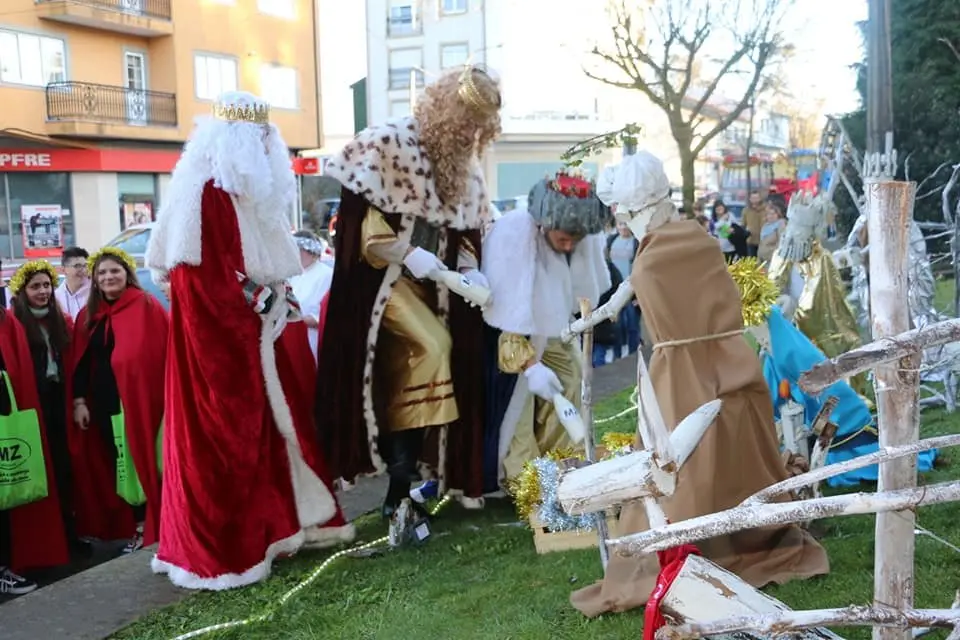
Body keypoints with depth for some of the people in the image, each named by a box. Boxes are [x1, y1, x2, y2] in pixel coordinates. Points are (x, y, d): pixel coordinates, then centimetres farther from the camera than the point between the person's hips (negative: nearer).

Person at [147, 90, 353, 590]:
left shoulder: (251, 193, 14)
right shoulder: (209, 194, -16)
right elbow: (206, 282, -21)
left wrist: (278, 304, 6)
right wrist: (261, 308, -14)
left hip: (260, 333, 10)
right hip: (223, 340, -10)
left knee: (276, 426, 13)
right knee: (227, 439, -2)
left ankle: (273, 526, 25)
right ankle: (220, 552, 9)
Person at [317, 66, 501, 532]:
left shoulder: (465, 165, 7)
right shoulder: (387, 144, -13)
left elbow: (464, 233, 14)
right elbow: (359, 221, -14)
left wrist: (469, 269, -6)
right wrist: (406, 253, -23)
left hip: (432, 283, 6)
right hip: (382, 279, -6)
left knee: (408, 379, 3)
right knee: (433, 347, -24)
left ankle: (400, 492, 10)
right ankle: (406, 474, -10)